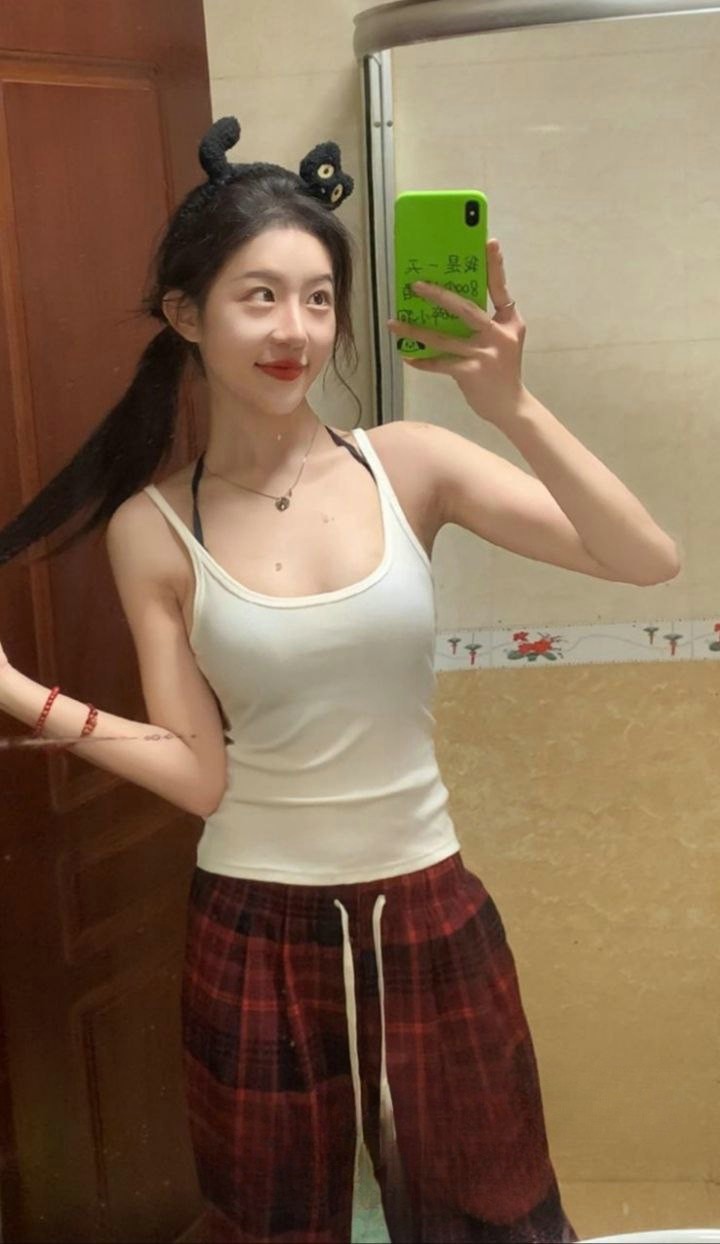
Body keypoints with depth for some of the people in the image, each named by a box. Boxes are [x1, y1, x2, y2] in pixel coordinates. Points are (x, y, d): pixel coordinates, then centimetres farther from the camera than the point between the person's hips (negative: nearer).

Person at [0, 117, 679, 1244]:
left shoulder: (408, 465, -8)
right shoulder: (153, 530, -7)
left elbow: (650, 562, -16)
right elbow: (199, 773, -8)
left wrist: (514, 409, -28)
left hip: (427, 912, 1)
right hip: (256, 935, 0)